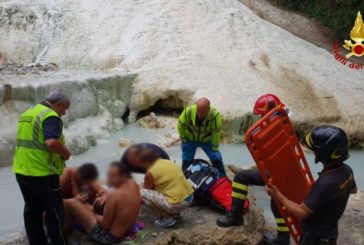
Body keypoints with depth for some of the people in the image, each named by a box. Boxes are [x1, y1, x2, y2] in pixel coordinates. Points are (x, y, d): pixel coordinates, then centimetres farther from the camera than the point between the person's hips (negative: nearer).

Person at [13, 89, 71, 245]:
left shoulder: (27, 114, 15)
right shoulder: (51, 116, -15)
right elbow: (51, 142, -30)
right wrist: (65, 153, -13)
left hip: (21, 170, 9)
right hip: (42, 173, -8)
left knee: (32, 210, 16)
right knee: (54, 211, 6)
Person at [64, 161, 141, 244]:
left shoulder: (113, 195, -29)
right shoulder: (134, 185, -6)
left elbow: (105, 225, -20)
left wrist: (93, 214, -2)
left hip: (107, 237, -9)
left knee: (69, 203, -7)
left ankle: (66, 230, 19)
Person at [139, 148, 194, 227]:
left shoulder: (150, 172, -9)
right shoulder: (166, 162, 13)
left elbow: (147, 191, 9)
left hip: (178, 203, -9)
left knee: (142, 193, -4)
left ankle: (167, 218, 1)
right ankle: (175, 212, 21)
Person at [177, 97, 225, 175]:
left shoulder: (215, 115, -35)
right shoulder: (188, 111, -32)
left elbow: (216, 132, -19)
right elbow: (180, 125, -12)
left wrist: (215, 147, -11)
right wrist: (183, 139, -4)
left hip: (207, 140, 0)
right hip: (190, 139, 1)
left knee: (217, 160, -4)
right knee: (186, 161, 5)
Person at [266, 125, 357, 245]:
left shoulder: (325, 184, -37)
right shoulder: (346, 170, -10)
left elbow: (301, 212, -28)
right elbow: (353, 190, 14)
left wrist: (278, 196, -18)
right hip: (329, 232, 8)